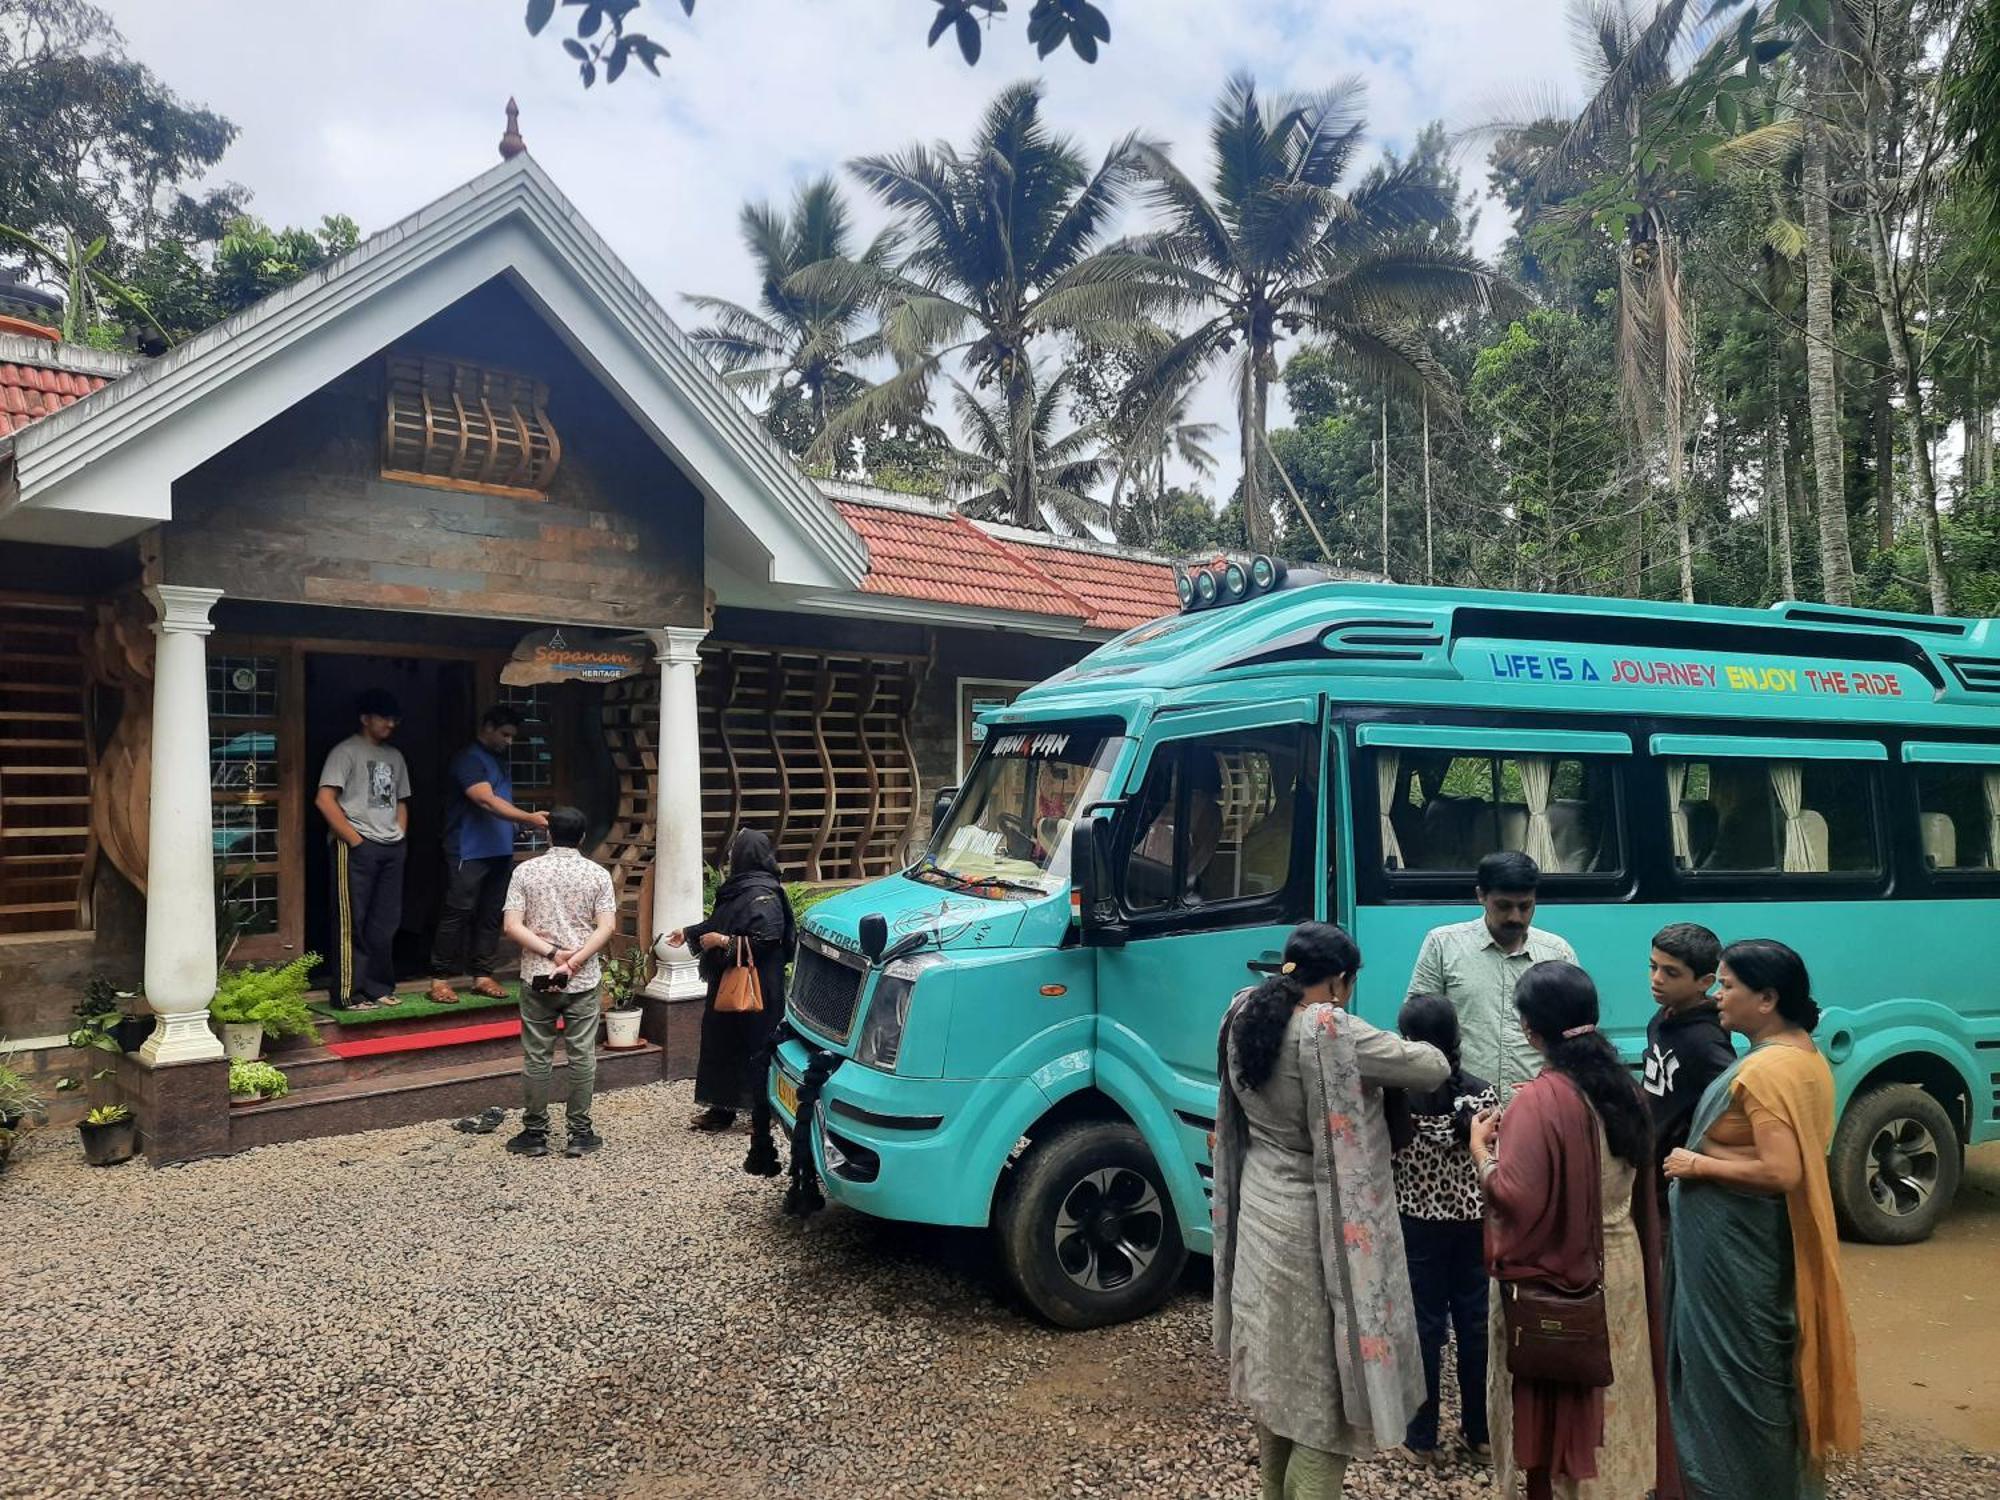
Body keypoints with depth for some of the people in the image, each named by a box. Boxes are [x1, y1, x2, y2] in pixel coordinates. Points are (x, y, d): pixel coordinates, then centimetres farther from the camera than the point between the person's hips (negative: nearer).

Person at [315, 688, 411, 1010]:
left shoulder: (395, 756, 17)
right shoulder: (346, 751, -4)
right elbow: (324, 800, -11)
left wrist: (401, 838, 9)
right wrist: (354, 840, -13)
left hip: (392, 849, 6)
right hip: (357, 847, -6)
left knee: (385, 923, 7)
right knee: (352, 922, -3)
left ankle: (379, 987, 16)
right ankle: (349, 993, 1)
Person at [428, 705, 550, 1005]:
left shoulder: (500, 760, 18)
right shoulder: (468, 759, -10)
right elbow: (487, 801, -22)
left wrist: (522, 822, 7)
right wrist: (529, 818, -29)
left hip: (500, 850, 8)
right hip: (468, 852, -8)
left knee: (491, 915, 8)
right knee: (457, 913, -6)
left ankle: (482, 975, 14)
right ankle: (440, 978, 1)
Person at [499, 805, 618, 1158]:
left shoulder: (526, 871, -2)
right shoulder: (598, 873, -1)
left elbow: (512, 927, -9)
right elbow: (607, 927, -9)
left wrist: (552, 952, -11)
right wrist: (574, 961, -12)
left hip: (536, 979, 0)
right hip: (583, 981, 0)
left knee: (536, 1057, 8)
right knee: (582, 1056, 7)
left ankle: (535, 1134, 16)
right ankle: (579, 1133, 12)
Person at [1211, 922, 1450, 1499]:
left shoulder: (1244, 1018, -5)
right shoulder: (1333, 1034, -25)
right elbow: (1434, 1068, -17)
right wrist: (1398, 1052, 6)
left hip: (1260, 1219, 8)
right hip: (1319, 1234, -7)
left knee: (1275, 1369, 22)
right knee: (1327, 1383, 7)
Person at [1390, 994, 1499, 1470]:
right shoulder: (1483, 1093, -10)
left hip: (1419, 1225, -2)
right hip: (1474, 1222, 2)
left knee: (1426, 1326, 8)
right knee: (1475, 1323, 14)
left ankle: (1422, 1438, 17)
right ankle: (1479, 1432, 27)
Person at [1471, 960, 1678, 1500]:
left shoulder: (1539, 1100, -23)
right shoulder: (1625, 1088, 1)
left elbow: (1516, 1199, -26)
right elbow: (1641, 1184, 15)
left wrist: (1481, 1149, -10)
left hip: (1554, 1281, -7)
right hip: (1621, 1269, 7)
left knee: (1553, 1406, 9)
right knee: (1612, 1405, 19)